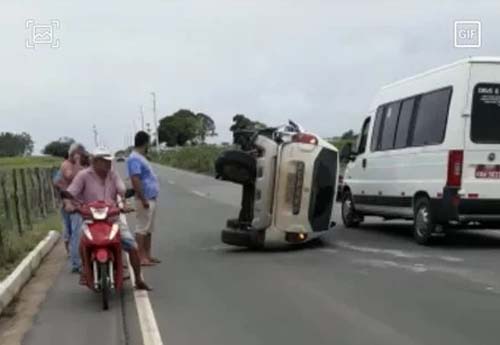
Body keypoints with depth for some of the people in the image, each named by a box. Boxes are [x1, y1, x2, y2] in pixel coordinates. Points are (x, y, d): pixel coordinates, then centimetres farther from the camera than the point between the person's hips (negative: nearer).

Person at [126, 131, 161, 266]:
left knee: (149, 229, 14)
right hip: (145, 200, -10)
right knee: (142, 229, -6)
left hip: (151, 199, 10)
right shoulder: (135, 159, -16)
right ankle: (141, 257, -3)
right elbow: (135, 180, -24)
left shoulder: (140, 157, 16)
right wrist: (143, 199, -25)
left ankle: (147, 255, 20)